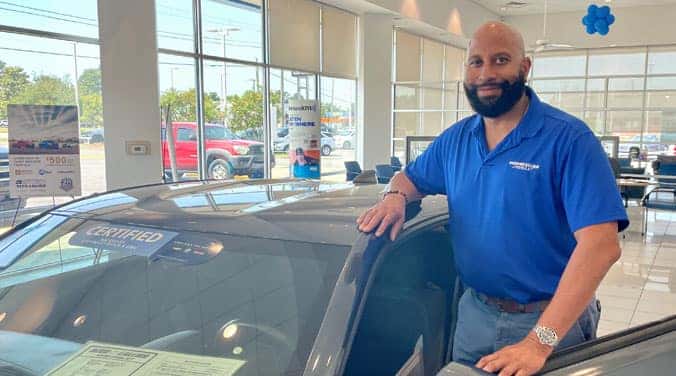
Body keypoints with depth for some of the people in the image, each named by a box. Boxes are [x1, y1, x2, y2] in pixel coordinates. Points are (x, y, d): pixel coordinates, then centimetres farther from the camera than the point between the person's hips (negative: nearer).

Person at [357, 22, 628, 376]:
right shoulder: (455, 139, 2)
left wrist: (540, 341, -31)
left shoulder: (568, 139, -17)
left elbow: (601, 244, -25)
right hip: (474, 312, 5)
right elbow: (410, 177, 18)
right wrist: (395, 196, -9)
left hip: (553, 319, -5)